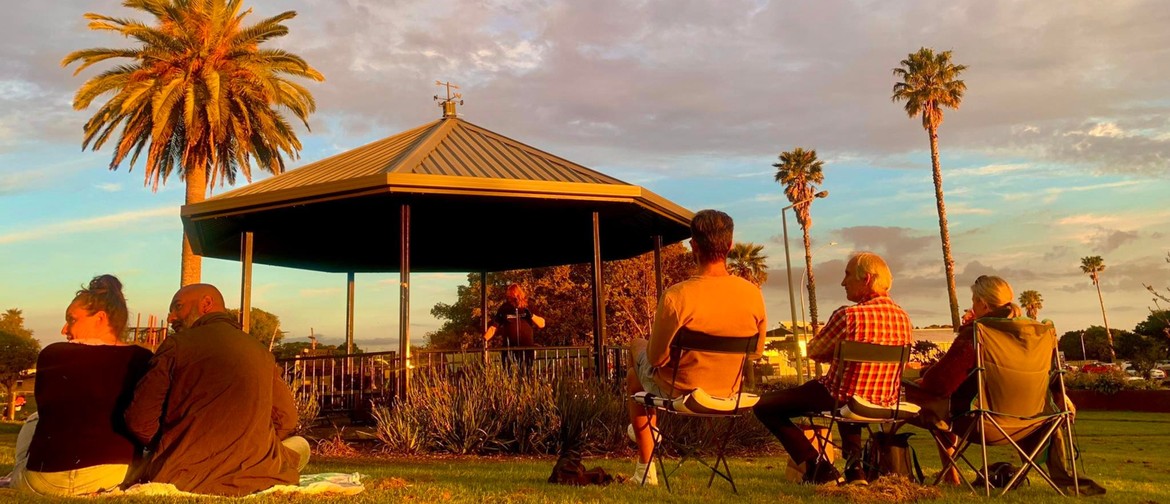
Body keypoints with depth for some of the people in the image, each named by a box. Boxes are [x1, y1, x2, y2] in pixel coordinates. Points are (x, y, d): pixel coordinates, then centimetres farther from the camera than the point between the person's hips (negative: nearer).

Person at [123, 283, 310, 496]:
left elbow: (139, 419, -4)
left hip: (186, 477, -2)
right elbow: (286, 420, 9)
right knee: (299, 445, 29)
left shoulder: (177, 345, -3)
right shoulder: (261, 351, 8)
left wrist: (168, 451, 15)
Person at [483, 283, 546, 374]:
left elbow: (542, 324, 1)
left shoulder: (528, 308, 2)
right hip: (509, 349, 0)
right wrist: (485, 339, -18)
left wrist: (531, 315, -14)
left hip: (527, 348, 1)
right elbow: (494, 327, -2)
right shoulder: (504, 309, 1)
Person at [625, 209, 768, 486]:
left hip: (679, 392, -5)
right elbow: (756, 352, 0)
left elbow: (656, 357, -17)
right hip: (729, 392, 5)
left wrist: (646, 346, 5)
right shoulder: (753, 294, -15)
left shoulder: (677, 296, -29)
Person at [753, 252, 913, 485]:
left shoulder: (848, 315, -22)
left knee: (764, 406, 5)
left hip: (841, 400, -7)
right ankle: (854, 465, 27)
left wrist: (836, 349, 12)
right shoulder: (903, 317, 0)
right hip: (885, 403, 8)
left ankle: (820, 469, 1)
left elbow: (814, 352, -9)